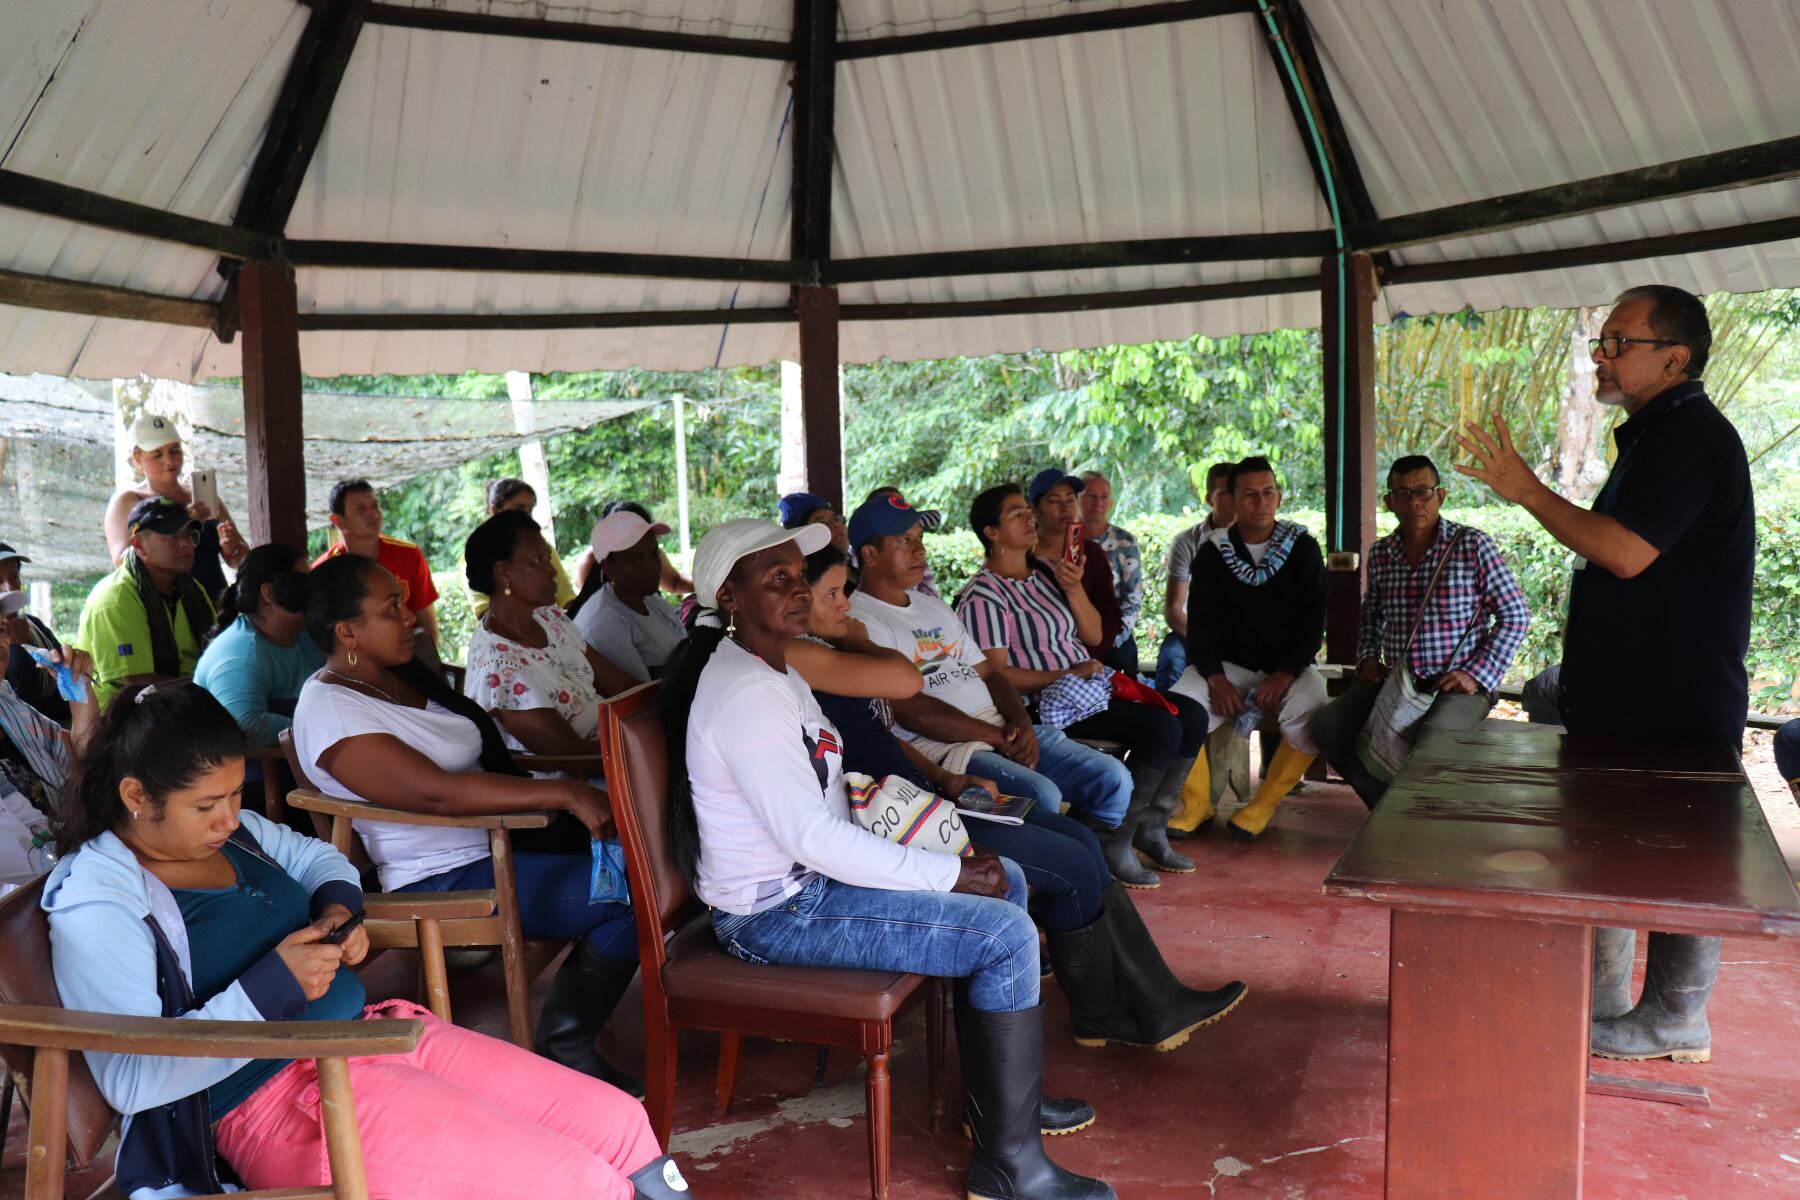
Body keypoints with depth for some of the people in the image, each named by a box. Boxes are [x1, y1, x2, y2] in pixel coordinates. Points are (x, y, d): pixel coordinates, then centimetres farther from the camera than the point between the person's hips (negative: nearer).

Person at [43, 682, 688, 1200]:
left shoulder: (229, 829, 11)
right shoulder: (92, 900, -11)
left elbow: (317, 857, 30)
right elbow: (131, 1078, -20)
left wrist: (338, 908, 7)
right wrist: (272, 987, -20)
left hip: (372, 1030, 9)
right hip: (284, 1098, -9)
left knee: (622, 1126, 0)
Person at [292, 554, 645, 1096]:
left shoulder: (399, 674, 14)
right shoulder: (329, 711, -15)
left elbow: (485, 757, 18)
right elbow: (435, 791, -27)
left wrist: (574, 793, 4)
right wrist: (563, 793, -29)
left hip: (494, 842, 10)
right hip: (446, 880, -10)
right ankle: (563, 1048, -5)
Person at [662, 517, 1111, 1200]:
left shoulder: (773, 671, 10)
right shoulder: (743, 694, -23)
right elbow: (809, 836, -28)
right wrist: (950, 876, -21)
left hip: (807, 877, 10)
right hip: (776, 913, -10)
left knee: (1006, 880, 14)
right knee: (1007, 935, -16)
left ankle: (1002, 1088, 24)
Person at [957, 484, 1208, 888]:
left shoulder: (1045, 572, 14)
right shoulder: (983, 596, -11)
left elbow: (1094, 636, 13)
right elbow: (996, 676, -17)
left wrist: (1074, 589, -4)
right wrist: (1066, 676, -20)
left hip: (1088, 685, 9)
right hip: (1046, 704, -9)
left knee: (1192, 715, -3)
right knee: (1163, 728, -23)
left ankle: (1149, 826, 7)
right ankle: (1114, 838, -11)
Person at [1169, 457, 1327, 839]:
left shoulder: (1303, 549, 2)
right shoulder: (1212, 553, 4)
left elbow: (1313, 621, -4)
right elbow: (1200, 623, 0)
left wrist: (1284, 676, -18)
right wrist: (1216, 679, -16)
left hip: (1288, 666, -1)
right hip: (1227, 664, 1)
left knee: (1311, 712, -33)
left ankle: (1265, 803, -11)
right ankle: (1197, 804, -5)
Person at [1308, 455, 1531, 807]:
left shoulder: (1473, 545, -4)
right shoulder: (1380, 554, 10)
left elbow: (1515, 616, -2)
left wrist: (1477, 675, -11)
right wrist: (1367, 657, 8)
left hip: (1457, 686, -5)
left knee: (1433, 737, -36)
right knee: (1324, 725, -13)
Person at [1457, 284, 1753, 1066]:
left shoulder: (1693, 438, -17)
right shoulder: (1654, 436, 16)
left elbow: (1626, 551, -27)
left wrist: (1526, 491, -20)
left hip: (1676, 707, -10)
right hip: (1629, 701, 10)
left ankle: (1675, 1023, 14)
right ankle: (1600, 1002, 27)